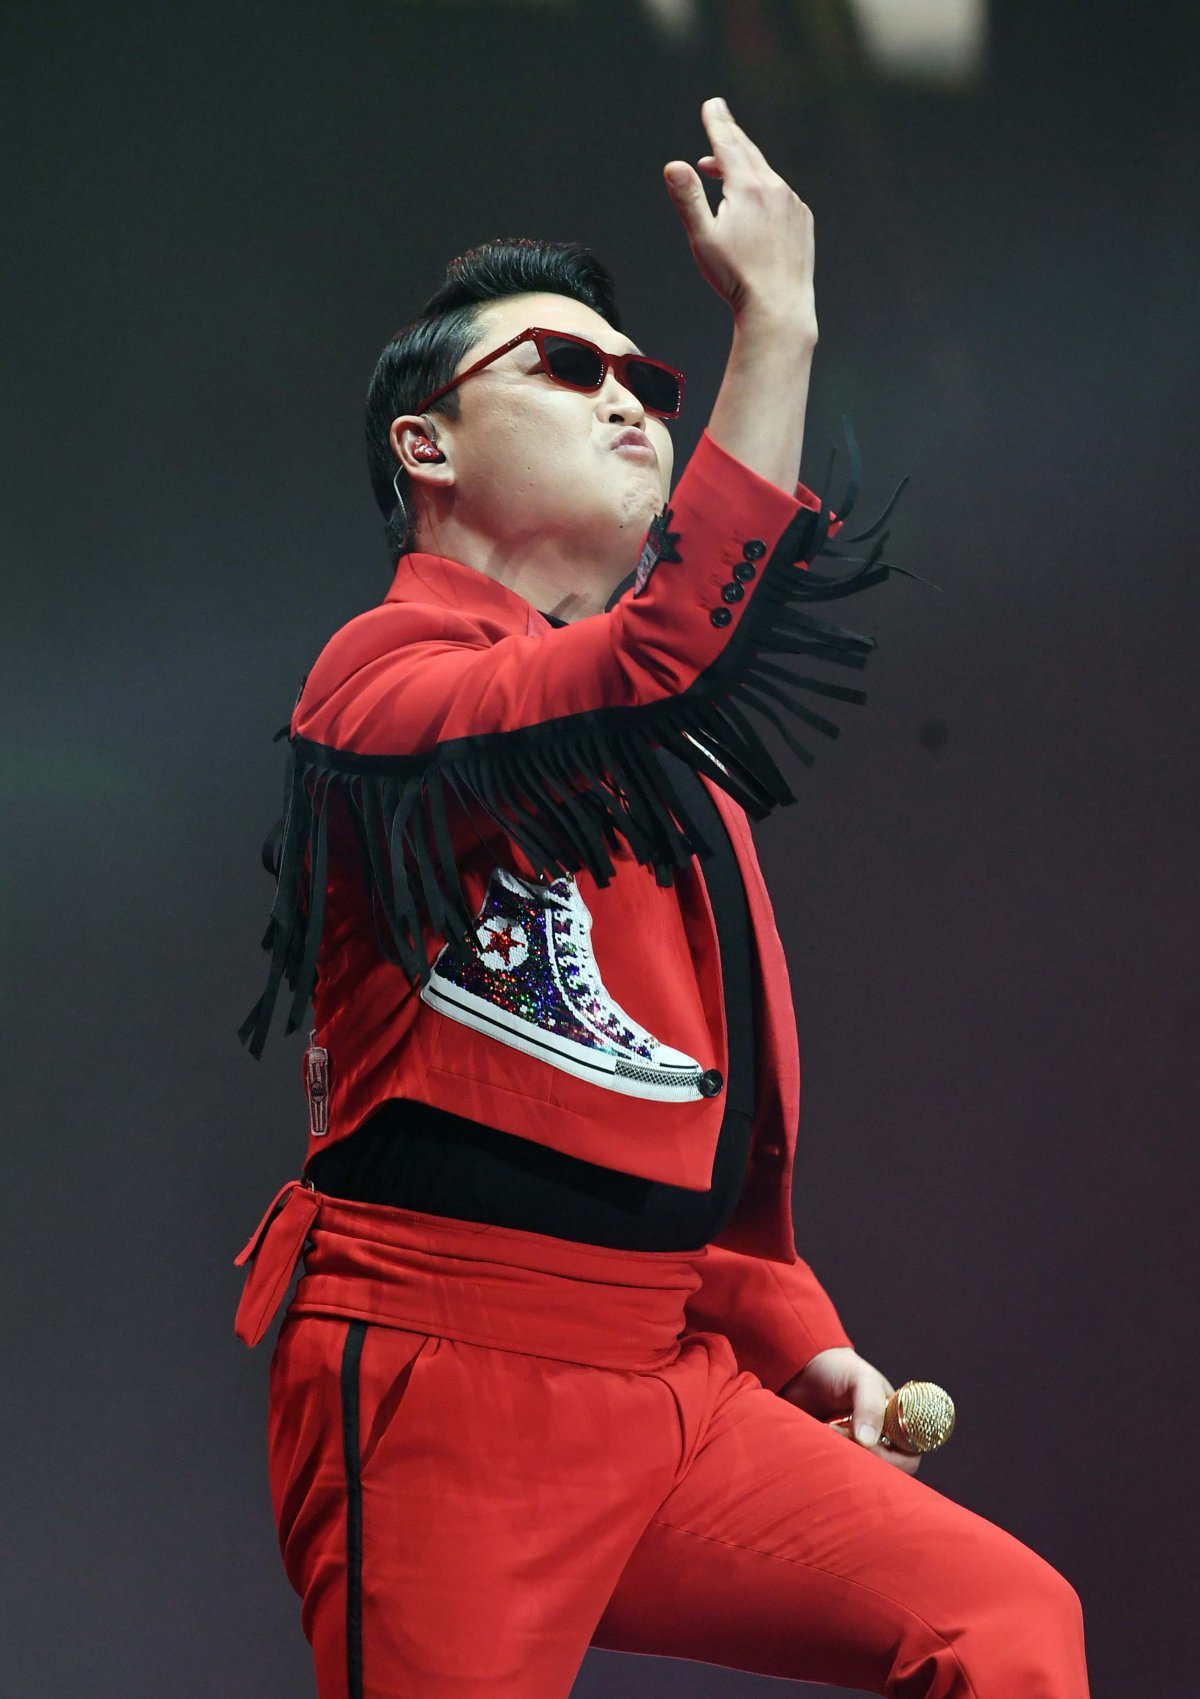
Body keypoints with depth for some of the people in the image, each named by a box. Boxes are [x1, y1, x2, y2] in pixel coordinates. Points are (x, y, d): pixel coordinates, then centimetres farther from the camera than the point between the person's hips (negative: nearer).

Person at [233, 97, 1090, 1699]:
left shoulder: (674, 769, 23)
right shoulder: (388, 676, -7)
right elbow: (661, 666, -27)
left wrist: (801, 1337, 18)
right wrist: (775, 321, -24)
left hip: (669, 1385, 8)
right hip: (444, 1383, -8)